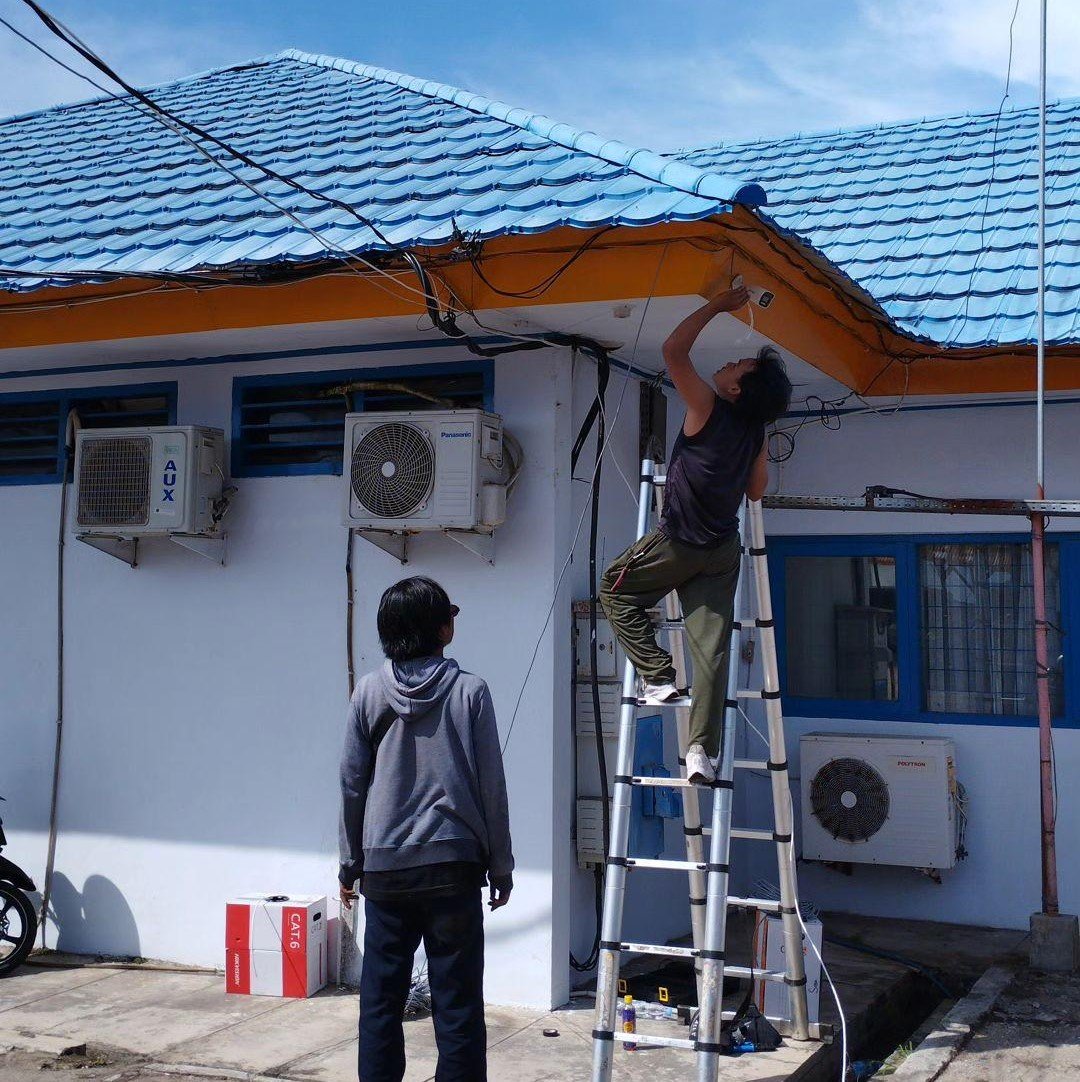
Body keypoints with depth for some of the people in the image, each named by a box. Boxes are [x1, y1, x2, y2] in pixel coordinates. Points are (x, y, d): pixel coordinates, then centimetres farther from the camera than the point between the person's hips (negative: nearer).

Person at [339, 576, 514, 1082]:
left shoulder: (369, 691, 1)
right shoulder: (469, 690, -4)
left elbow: (352, 783, 4)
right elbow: (491, 787, -2)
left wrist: (351, 864, 14)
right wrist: (501, 867, 8)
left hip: (385, 869, 2)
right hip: (453, 865, -2)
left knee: (380, 998, 10)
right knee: (457, 1002, 3)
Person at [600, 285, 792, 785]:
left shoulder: (707, 407, -14)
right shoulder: (756, 431, 4)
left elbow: (674, 350, -12)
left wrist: (718, 305, -5)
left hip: (676, 541, -5)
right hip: (723, 550, 5)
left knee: (616, 592, 18)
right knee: (711, 646, 1)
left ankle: (658, 677, 7)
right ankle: (702, 749, -4)